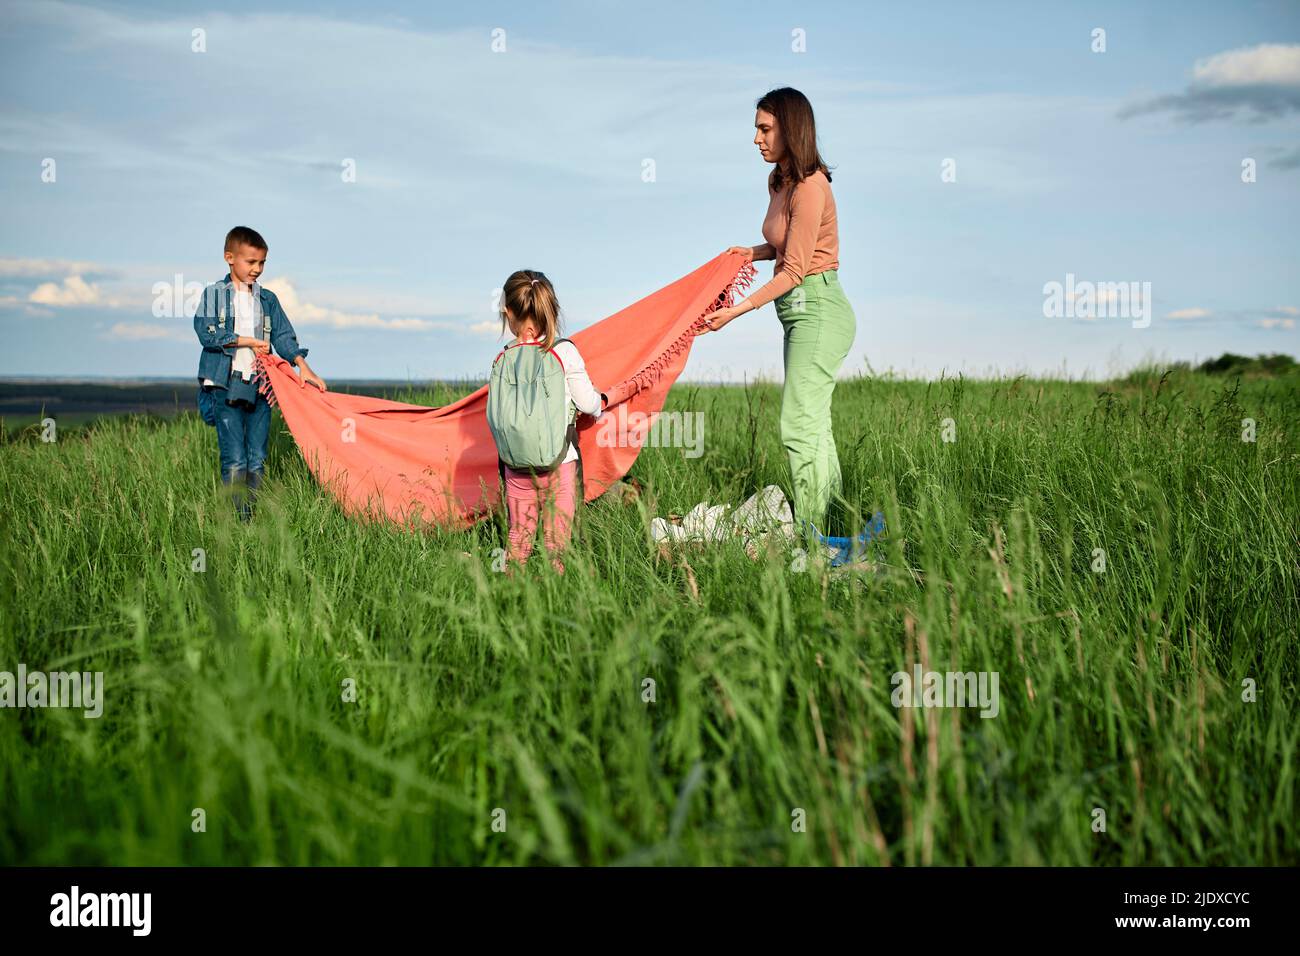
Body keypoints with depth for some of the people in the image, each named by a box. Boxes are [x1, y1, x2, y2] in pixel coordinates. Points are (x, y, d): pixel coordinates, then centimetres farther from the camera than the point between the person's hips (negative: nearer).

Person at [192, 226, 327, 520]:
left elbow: (283, 336, 10)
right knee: (235, 461, -10)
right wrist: (248, 341, -9)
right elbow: (206, 332, -9)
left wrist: (303, 366, -5)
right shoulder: (215, 294, 3)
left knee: (257, 460, 3)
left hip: (259, 387, 4)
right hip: (226, 386, -4)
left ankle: (253, 521, 8)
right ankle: (236, 522, -8)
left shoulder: (268, 300, 16)